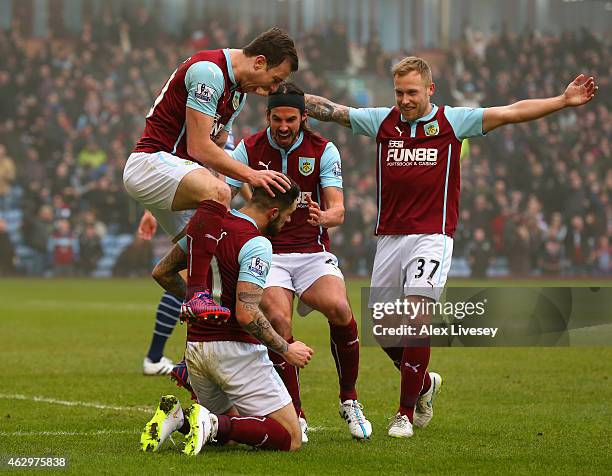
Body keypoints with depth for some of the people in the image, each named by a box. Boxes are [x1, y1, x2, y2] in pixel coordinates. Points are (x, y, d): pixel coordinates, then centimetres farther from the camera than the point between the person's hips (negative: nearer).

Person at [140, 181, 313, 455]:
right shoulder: (256, 244, -17)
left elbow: (162, 273, 18)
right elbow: (246, 314, -24)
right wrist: (287, 350, -11)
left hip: (195, 347, 8)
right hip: (234, 348, -8)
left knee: (227, 434, 25)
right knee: (290, 439, -2)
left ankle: (178, 418, -4)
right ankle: (212, 423, -21)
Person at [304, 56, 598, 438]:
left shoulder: (453, 121, 1)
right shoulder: (382, 121, 9)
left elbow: (512, 113, -3)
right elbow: (329, 110, 12)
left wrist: (563, 101, -11)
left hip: (432, 236, -4)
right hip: (389, 236, 4)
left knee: (416, 317, -18)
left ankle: (406, 413, -7)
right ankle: (425, 383, 34)